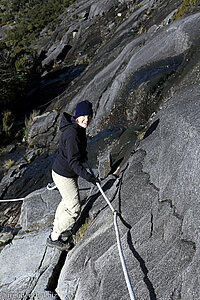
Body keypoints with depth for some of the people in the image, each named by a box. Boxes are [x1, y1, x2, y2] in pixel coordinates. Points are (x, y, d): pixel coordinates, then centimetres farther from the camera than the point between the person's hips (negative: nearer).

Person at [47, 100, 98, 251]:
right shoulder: (72, 134, -30)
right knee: (74, 209, 1)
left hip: (69, 173, 10)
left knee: (67, 201, 28)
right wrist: (88, 176, -36)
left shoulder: (78, 128, 0)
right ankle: (54, 237, 18)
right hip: (64, 176, -10)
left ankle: (57, 227, 51)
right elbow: (73, 162, -31)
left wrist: (83, 154, 36)